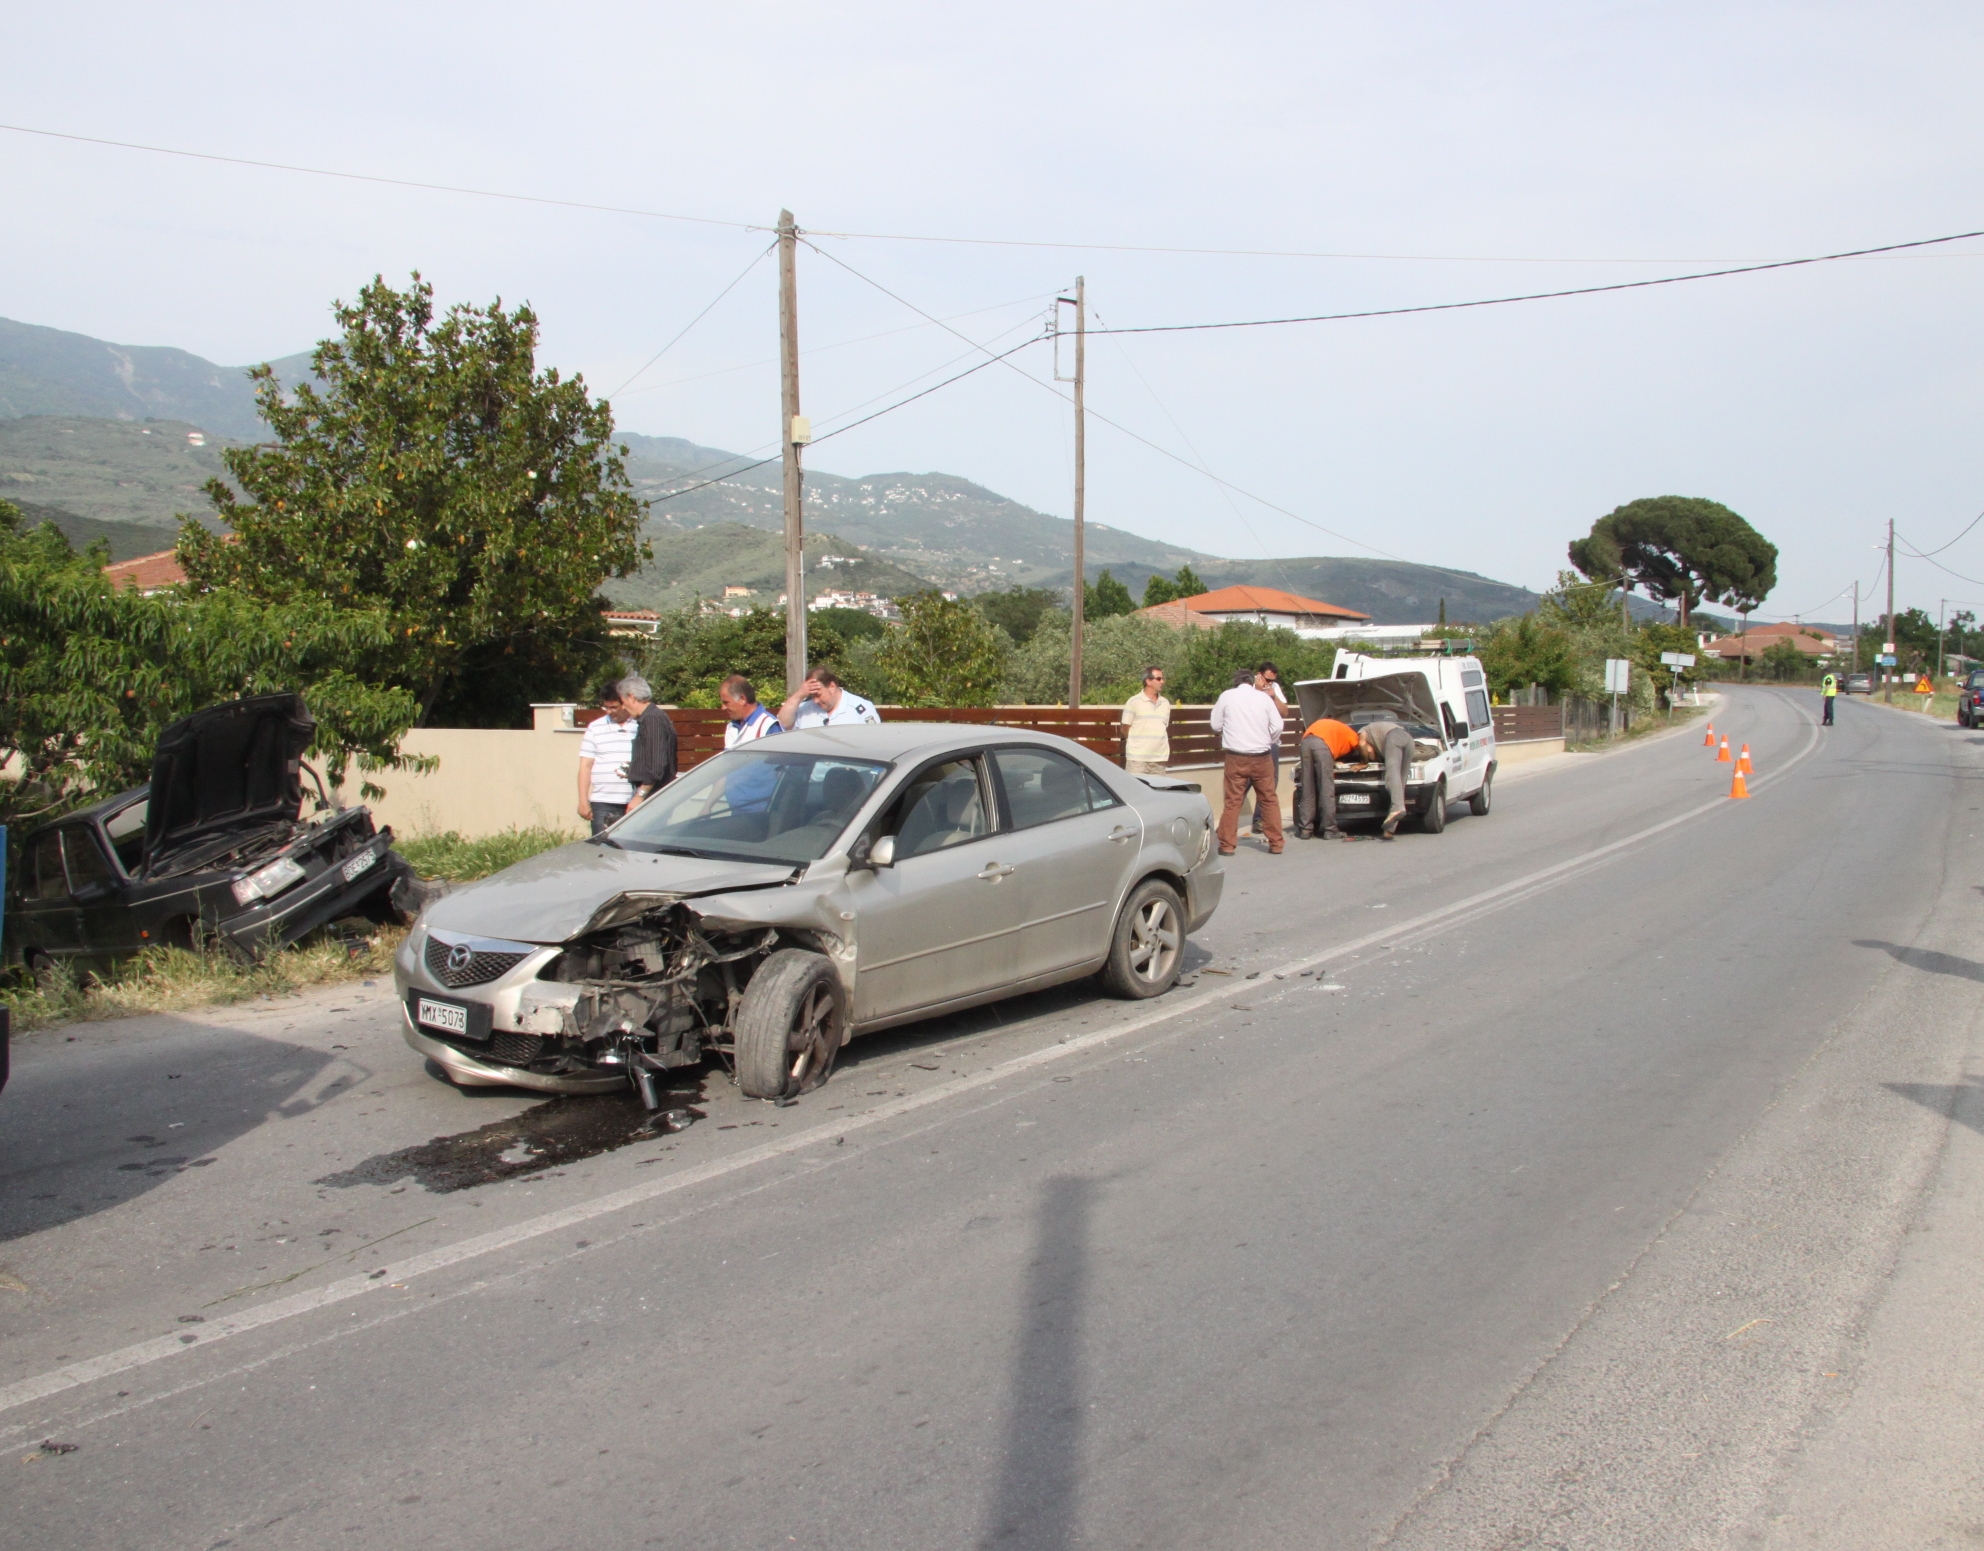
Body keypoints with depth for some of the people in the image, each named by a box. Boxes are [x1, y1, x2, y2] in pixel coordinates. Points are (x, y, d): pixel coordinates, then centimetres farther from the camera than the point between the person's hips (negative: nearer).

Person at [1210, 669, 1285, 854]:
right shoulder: (1264, 697, 2)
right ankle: (1276, 844, 12)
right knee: (1269, 799, 11)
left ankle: (1227, 844, 3)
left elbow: (1216, 725, 5)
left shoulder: (1227, 696, 0)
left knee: (1233, 801, 4)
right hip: (1261, 757, 1)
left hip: (1236, 758, -1)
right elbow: (1277, 726, 0)